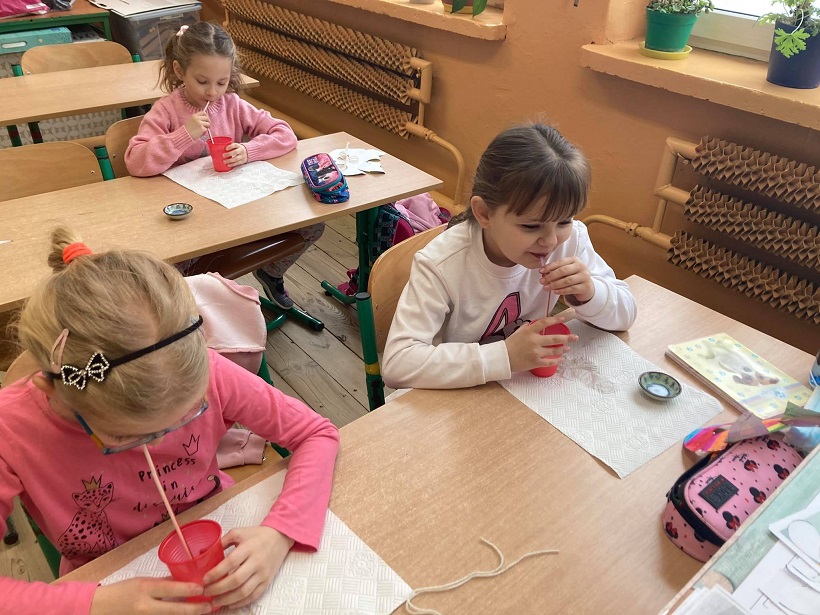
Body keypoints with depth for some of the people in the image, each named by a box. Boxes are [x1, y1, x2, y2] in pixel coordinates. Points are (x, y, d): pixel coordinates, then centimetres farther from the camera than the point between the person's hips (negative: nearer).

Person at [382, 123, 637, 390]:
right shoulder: (441, 264, -25)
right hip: (457, 399, -4)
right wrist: (505, 357, -35)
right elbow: (397, 363, -32)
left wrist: (589, 294, -23)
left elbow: (625, 313, -1)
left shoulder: (571, 238, -12)